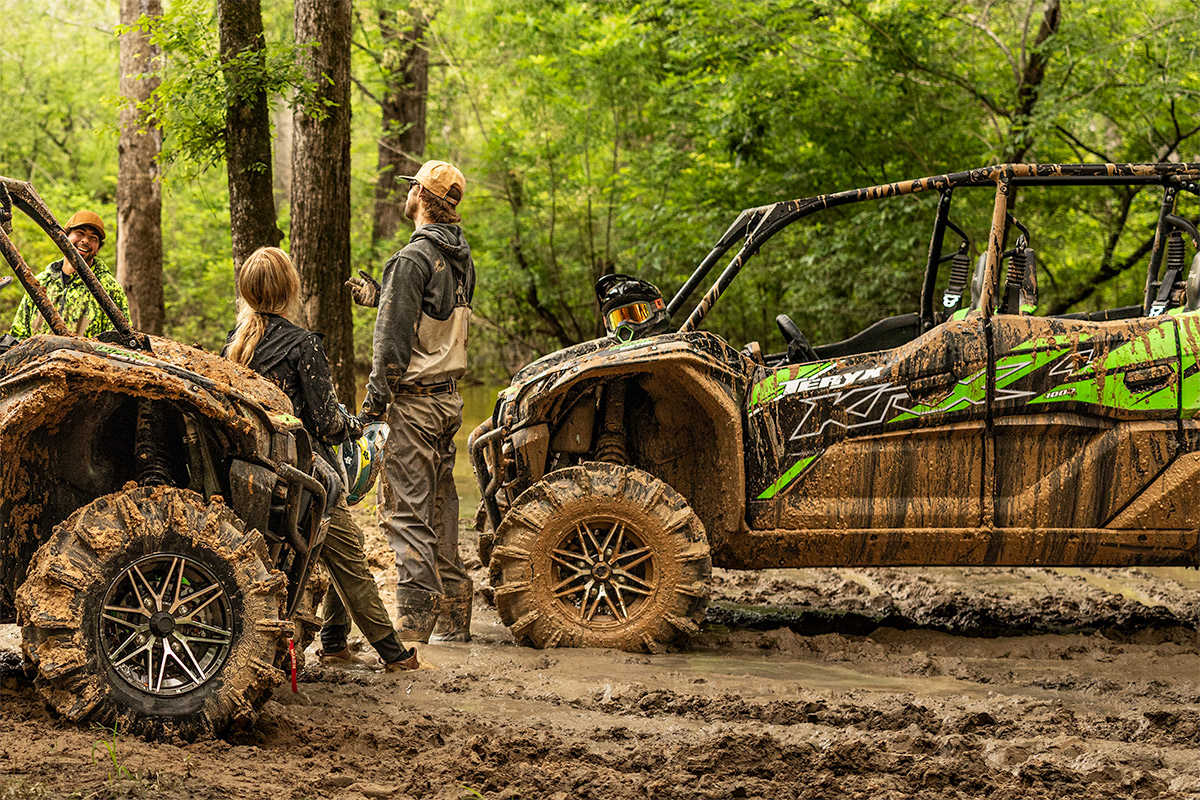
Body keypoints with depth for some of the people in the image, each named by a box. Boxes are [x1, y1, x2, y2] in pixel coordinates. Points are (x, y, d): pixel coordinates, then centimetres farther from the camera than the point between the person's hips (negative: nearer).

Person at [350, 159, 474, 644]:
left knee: (408, 511, -7)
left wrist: (374, 404, -14)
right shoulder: (461, 258, 11)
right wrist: (377, 297, 29)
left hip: (414, 403, -8)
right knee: (440, 508, 13)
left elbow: (395, 340, -17)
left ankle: (414, 620, -10)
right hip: (448, 397, 9)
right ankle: (453, 616, 16)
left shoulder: (413, 259, -15)